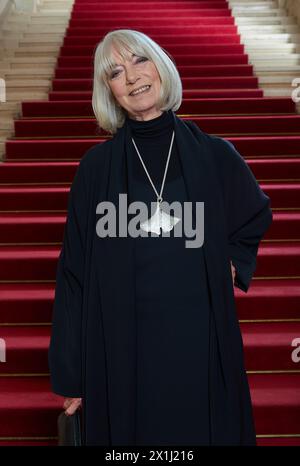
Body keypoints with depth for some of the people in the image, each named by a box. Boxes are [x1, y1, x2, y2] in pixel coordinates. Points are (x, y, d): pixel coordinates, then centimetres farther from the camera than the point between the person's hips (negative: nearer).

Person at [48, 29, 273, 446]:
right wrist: (71, 372, -2)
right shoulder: (97, 166, -1)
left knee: (209, 431, 14)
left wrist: (233, 265, 2)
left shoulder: (214, 154, 0)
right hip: (121, 342, 0)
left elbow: (257, 216, 20)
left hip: (202, 337, 1)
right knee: (128, 431, 13)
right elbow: (75, 271, -1)